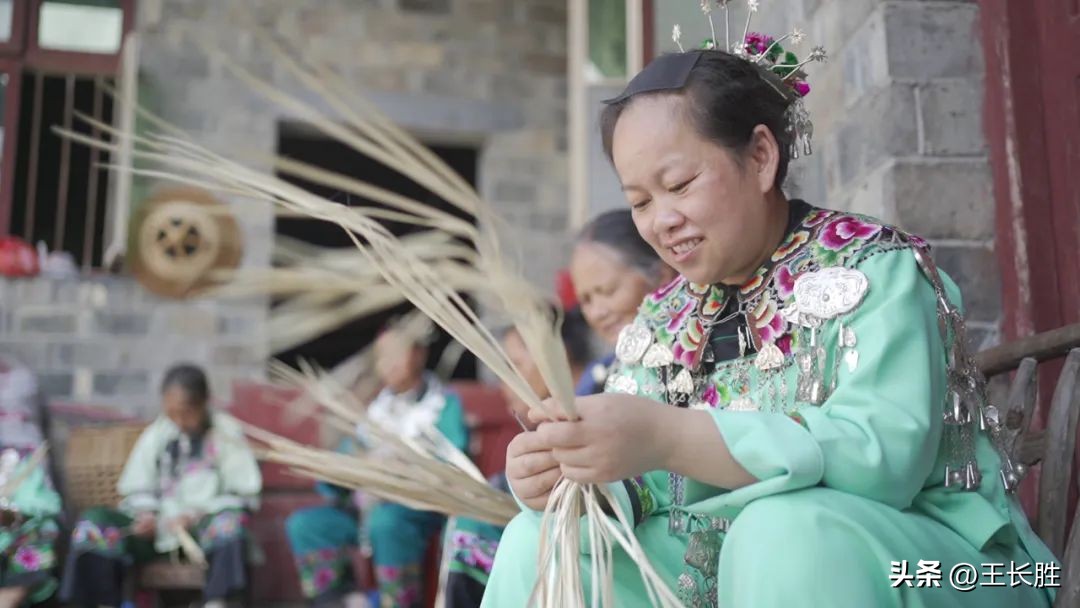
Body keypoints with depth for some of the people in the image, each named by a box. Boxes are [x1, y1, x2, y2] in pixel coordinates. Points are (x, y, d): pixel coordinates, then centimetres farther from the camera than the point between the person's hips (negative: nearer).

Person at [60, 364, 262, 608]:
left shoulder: (227, 434, -3)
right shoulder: (155, 435, 5)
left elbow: (243, 494, -5)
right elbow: (138, 489, 11)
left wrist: (198, 514, -17)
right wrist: (146, 514, -12)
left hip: (207, 524, -3)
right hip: (160, 525, 3)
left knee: (230, 523, -39)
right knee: (93, 523, -18)